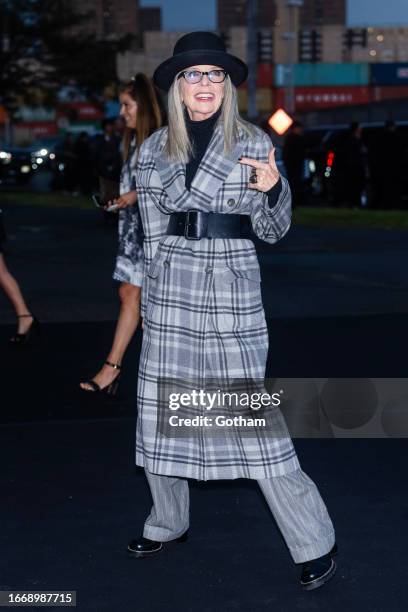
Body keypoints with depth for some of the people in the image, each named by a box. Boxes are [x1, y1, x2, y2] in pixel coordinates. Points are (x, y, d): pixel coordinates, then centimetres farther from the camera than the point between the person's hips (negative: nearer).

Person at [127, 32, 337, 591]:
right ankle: (168, 523, 32)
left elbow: (273, 230, 2)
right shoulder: (154, 148, 8)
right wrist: (149, 294, 13)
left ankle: (315, 543, 5)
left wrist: (273, 188, -18)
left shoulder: (255, 143, -1)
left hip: (232, 288, -4)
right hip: (169, 293, 4)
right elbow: (152, 230, 14)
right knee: (160, 410, 11)